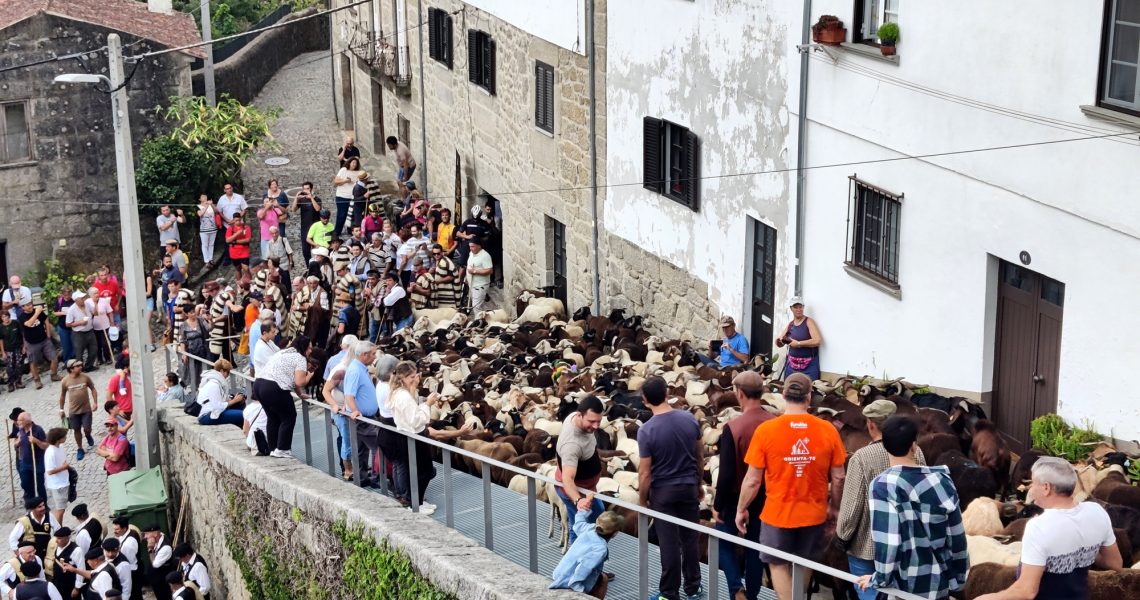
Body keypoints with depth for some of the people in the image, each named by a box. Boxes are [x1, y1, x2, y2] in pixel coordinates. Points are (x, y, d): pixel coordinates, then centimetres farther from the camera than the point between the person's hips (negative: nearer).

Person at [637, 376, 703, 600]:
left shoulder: (646, 430, -18)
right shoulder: (689, 419, -6)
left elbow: (645, 473, -14)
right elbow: (700, 456, 4)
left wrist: (643, 500, -1)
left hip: (663, 491, -3)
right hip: (689, 487, 4)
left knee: (669, 543, 4)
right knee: (690, 539, 14)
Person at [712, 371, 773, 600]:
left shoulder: (733, 427, -21)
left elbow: (726, 473, -18)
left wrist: (717, 505, -7)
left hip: (737, 497, -4)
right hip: (765, 496, 4)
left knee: (724, 541, 14)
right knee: (756, 546, 16)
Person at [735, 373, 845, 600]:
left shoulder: (765, 430, -15)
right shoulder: (828, 430, -9)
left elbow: (752, 480, -10)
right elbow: (838, 478, -2)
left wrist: (741, 509, 5)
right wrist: (834, 506, 16)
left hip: (777, 513, -2)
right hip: (813, 513, 2)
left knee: (778, 565, 15)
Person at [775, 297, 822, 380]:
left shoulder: (809, 321, -5)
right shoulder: (790, 324, 10)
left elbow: (817, 340, -17)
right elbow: (780, 344, 16)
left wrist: (798, 343, -15)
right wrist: (780, 340, -7)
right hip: (792, 364, 5)